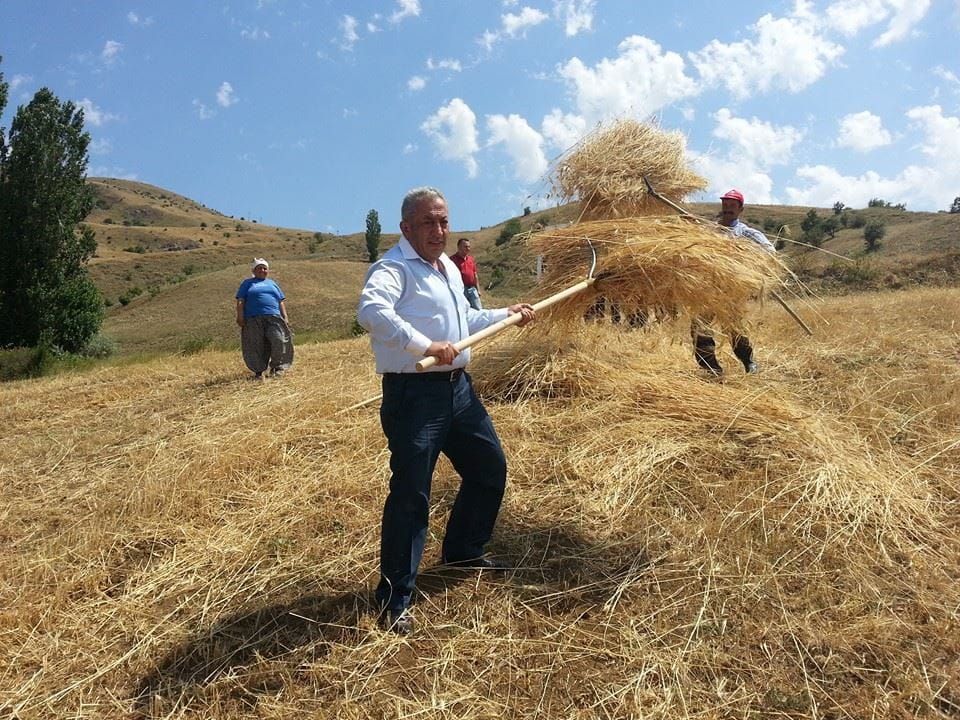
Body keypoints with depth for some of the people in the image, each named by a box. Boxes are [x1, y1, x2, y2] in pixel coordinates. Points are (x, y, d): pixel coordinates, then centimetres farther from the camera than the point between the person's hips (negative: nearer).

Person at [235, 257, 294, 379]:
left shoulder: (272, 284, 25)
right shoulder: (247, 283, 17)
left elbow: (281, 301, 21)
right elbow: (240, 301, 7)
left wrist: (285, 317, 9)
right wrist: (240, 317, -6)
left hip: (274, 318, 2)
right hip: (254, 320, -1)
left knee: (279, 341, -15)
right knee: (256, 346, -3)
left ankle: (276, 367, 0)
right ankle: (259, 371, 7)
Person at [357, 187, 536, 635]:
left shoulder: (449, 268, 17)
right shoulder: (393, 268, -13)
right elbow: (371, 311, -34)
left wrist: (506, 315, 28)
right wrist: (425, 346, -38)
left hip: (458, 388, 10)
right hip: (413, 394, -9)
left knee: (490, 467, 19)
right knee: (410, 494, -8)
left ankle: (461, 551, 40)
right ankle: (394, 602, 6)